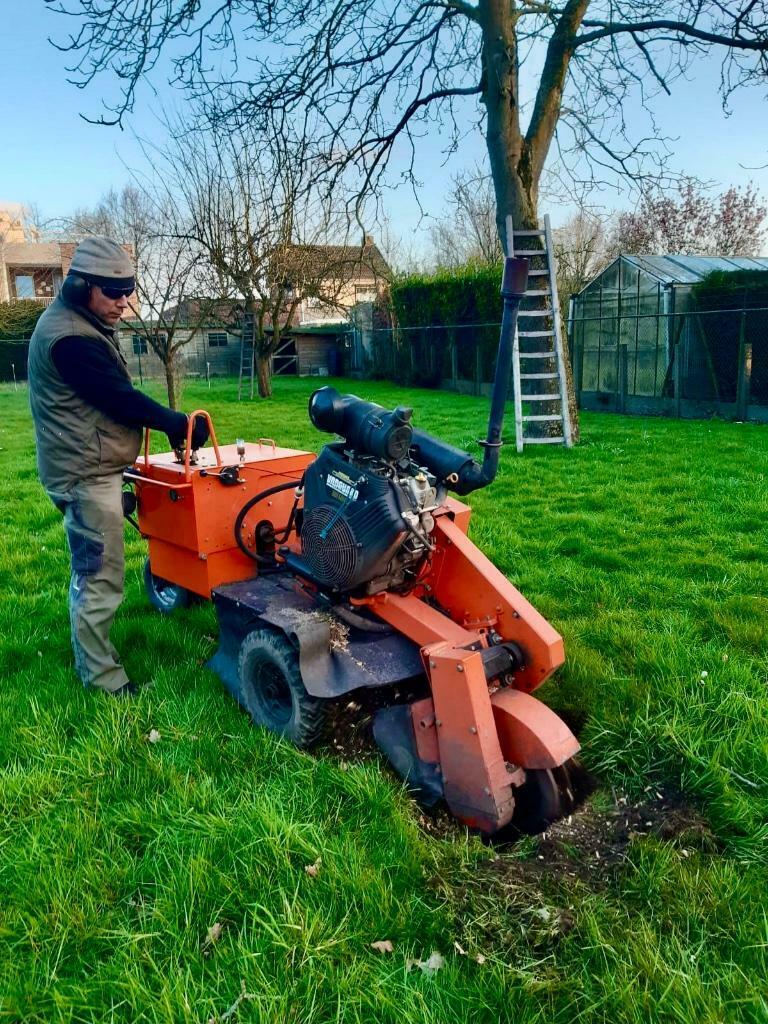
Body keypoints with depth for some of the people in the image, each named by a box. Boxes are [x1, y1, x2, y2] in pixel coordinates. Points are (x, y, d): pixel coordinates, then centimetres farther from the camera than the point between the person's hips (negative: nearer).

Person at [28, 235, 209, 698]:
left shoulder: (83, 324, 14)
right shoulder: (70, 337, -21)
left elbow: (109, 395, 16)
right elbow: (120, 398, -21)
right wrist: (178, 423, -12)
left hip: (92, 470, 11)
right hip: (87, 475, -11)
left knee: (90, 572, 19)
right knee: (102, 578, -3)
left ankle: (91, 654, 33)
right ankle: (100, 674, 9)